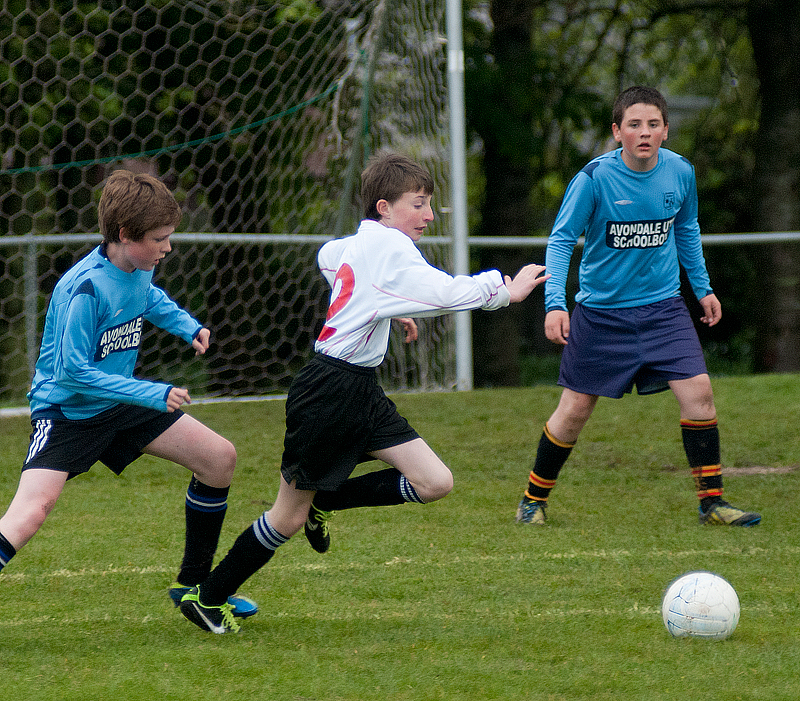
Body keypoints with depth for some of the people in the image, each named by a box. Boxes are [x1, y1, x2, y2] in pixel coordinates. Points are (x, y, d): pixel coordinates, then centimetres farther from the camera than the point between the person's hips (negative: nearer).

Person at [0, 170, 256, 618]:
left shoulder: (140, 268, -3)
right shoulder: (85, 288, -28)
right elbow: (72, 371, -27)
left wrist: (188, 326, 6)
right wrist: (155, 395, -27)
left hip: (121, 403, 8)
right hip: (67, 409, -8)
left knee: (220, 458, 6)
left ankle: (195, 586, 20)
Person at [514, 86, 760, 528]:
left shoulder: (681, 173, -5)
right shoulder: (594, 178, -17)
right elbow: (560, 240, -12)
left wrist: (702, 287, 17)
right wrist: (554, 303, -23)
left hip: (662, 308, 3)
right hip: (601, 310, -3)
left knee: (698, 390, -12)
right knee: (574, 410, 3)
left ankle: (711, 500, 0)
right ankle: (534, 499, 23)